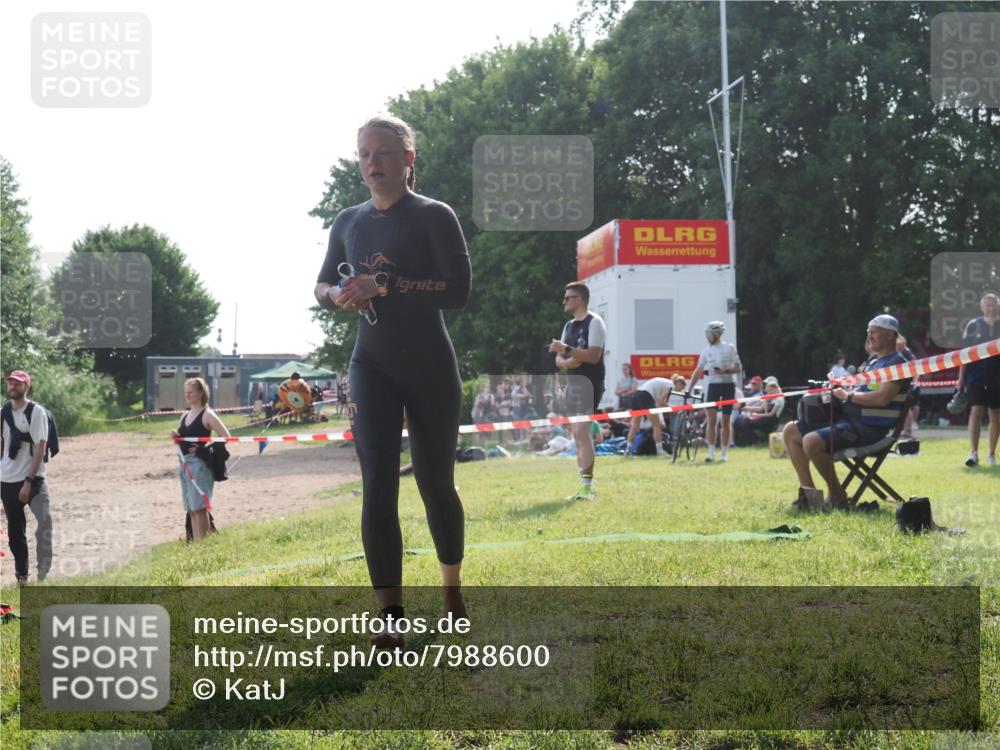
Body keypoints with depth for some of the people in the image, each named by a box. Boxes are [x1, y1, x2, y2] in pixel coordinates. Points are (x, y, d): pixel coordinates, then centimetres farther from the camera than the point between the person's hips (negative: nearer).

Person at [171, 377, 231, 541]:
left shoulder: (207, 415, -8)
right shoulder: (185, 416, 14)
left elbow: (226, 436, -13)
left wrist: (205, 449, -15)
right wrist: (176, 437, 0)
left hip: (199, 464, -8)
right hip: (185, 464, 8)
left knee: (199, 508, -8)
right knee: (191, 509, 10)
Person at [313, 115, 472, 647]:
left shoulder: (433, 217, -6)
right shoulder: (349, 222, 9)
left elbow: (459, 290, -16)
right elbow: (322, 285, 19)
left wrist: (384, 286, -23)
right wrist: (337, 294, -6)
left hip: (430, 368, -3)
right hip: (372, 367, 3)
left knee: (435, 482, 7)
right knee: (377, 484, -11)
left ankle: (452, 591, 30)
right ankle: (389, 614, -11)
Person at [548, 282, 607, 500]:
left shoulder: (594, 322, -7)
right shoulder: (569, 326, 19)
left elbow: (594, 355, -18)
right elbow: (558, 360, 16)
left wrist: (567, 349, -22)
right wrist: (566, 362, -7)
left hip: (588, 382, -9)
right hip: (572, 381, 9)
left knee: (582, 431, -18)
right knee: (577, 434, 8)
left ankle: (587, 485, -20)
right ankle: (585, 486, 12)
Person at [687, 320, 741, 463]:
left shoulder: (729, 348, -3)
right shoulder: (706, 350, 5)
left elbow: (739, 368, -4)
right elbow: (698, 371, 8)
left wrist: (725, 371, -21)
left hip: (728, 385, -2)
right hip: (713, 385, 2)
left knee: (725, 421, 4)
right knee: (711, 420, -10)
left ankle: (724, 453, 13)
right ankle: (711, 452, -10)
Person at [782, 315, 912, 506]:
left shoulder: (896, 363, -8)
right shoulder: (874, 362, 23)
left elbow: (882, 398, -22)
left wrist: (848, 395, -13)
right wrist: (837, 393, 6)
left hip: (869, 427, -10)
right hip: (849, 418, 10)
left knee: (812, 441, -30)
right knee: (791, 431, 6)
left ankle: (837, 494, -12)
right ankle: (808, 490, 3)